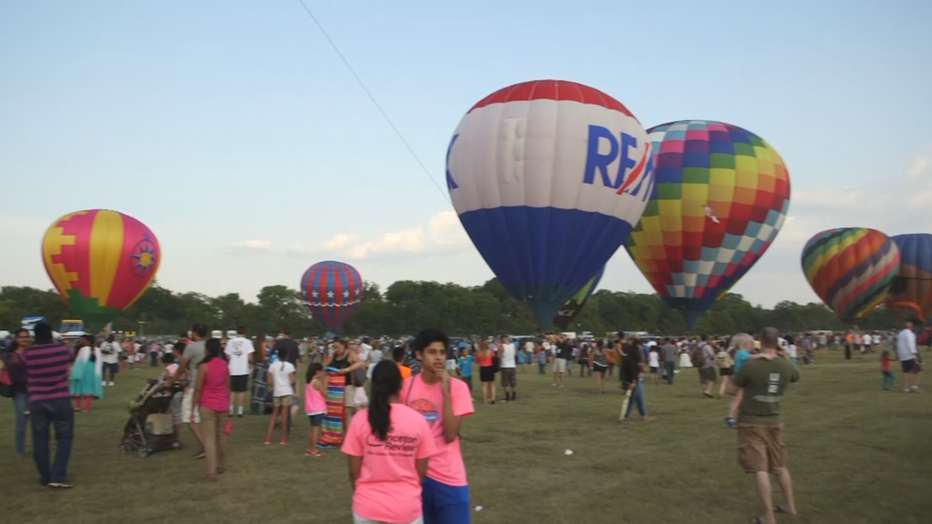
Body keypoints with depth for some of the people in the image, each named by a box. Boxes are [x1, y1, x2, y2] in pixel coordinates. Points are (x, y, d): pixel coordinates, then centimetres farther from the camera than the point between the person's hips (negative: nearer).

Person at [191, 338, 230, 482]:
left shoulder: (203, 366, -11)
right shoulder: (224, 365, 3)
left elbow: (198, 389, -10)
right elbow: (228, 386, 9)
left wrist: (193, 408, -4)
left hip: (207, 406, -5)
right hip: (222, 405, 5)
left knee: (209, 438, -5)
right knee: (221, 436, 16)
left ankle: (212, 472, -11)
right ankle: (220, 466, 30)